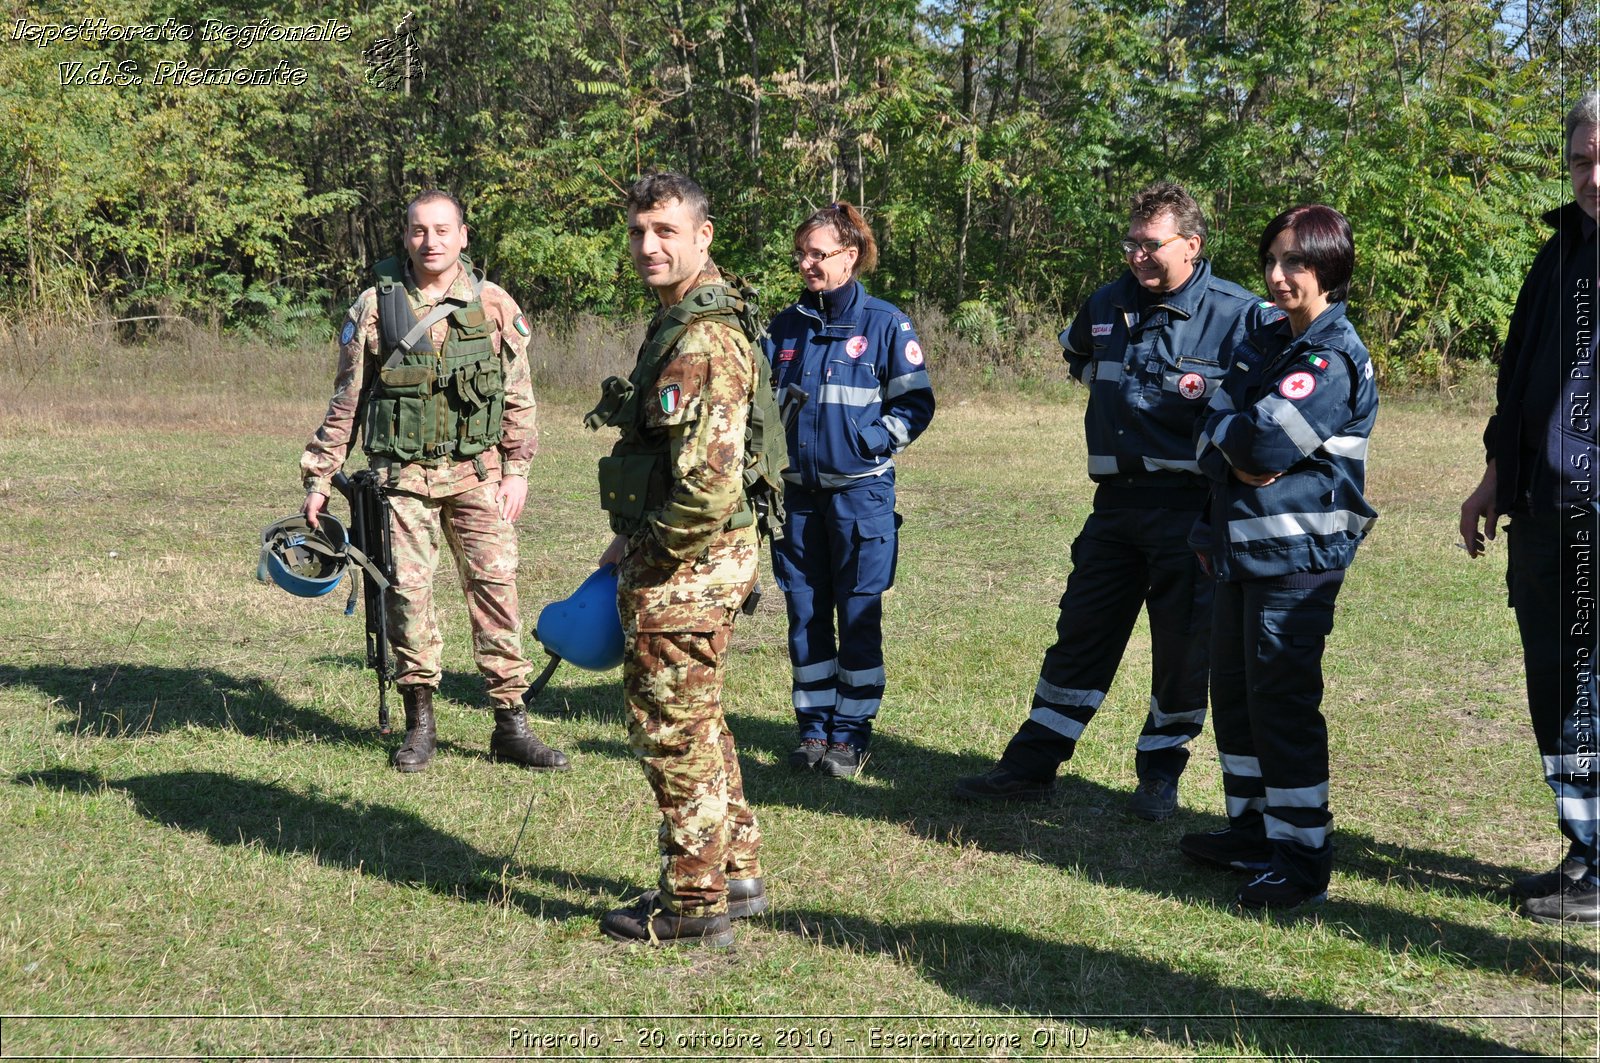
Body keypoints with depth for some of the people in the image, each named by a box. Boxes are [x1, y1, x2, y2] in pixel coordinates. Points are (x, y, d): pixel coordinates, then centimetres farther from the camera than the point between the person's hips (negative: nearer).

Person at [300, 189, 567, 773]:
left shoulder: (495, 306, 2)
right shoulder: (374, 307, 1)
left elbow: (519, 396, 7)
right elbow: (346, 402, 7)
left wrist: (516, 470, 1)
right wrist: (318, 477, 6)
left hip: (477, 472, 0)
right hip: (403, 475, 0)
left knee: (496, 586, -3)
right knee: (408, 591, 0)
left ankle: (510, 727, 3)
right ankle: (419, 722, 13)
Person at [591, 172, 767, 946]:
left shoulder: (700, 341, -22)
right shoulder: (683, 321, 12)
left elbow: (708, 487, -29)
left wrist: (651, 556, -15)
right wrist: (631, 538, 18)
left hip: (683, 570, -11)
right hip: (700, 562, 11)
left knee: (673, 730, 1)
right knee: (697, 724, 20)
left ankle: (694, 905, 13)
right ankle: (736, 875, 32)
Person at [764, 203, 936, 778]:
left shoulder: (885, 325, -5)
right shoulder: (785, 327, 9)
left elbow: (916, 404, -2)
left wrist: (871, 441, -14)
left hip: (860, 492, -4)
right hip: (798, 492, 4)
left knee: (858, 615, 2)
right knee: (805, 613, 8)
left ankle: (850, 732, 11)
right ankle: (814, 726, 18)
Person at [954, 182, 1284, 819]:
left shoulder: (1239, 315, -9)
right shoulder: (1108, 306, 8)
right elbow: (1077, 354, 31)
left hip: (1191, 505, -5)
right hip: (1117, 499, 5)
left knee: (1183, 644, 3)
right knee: (1081, 635, 8)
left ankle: (1161, 772, 19)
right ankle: (1032, 765, 13)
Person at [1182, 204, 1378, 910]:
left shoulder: (1332, 357, -14)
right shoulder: (1264, 343, 15)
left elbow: (1262, 448, -22)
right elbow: (1209, 434, 13)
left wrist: (1227, 436, -3)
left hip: (1297, 554, -9)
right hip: (1240, 550, 9)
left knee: (1283, 701, -6)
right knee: (1234, 692, 16)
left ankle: (1302, 858, 3)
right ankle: (1252, 831, 28)